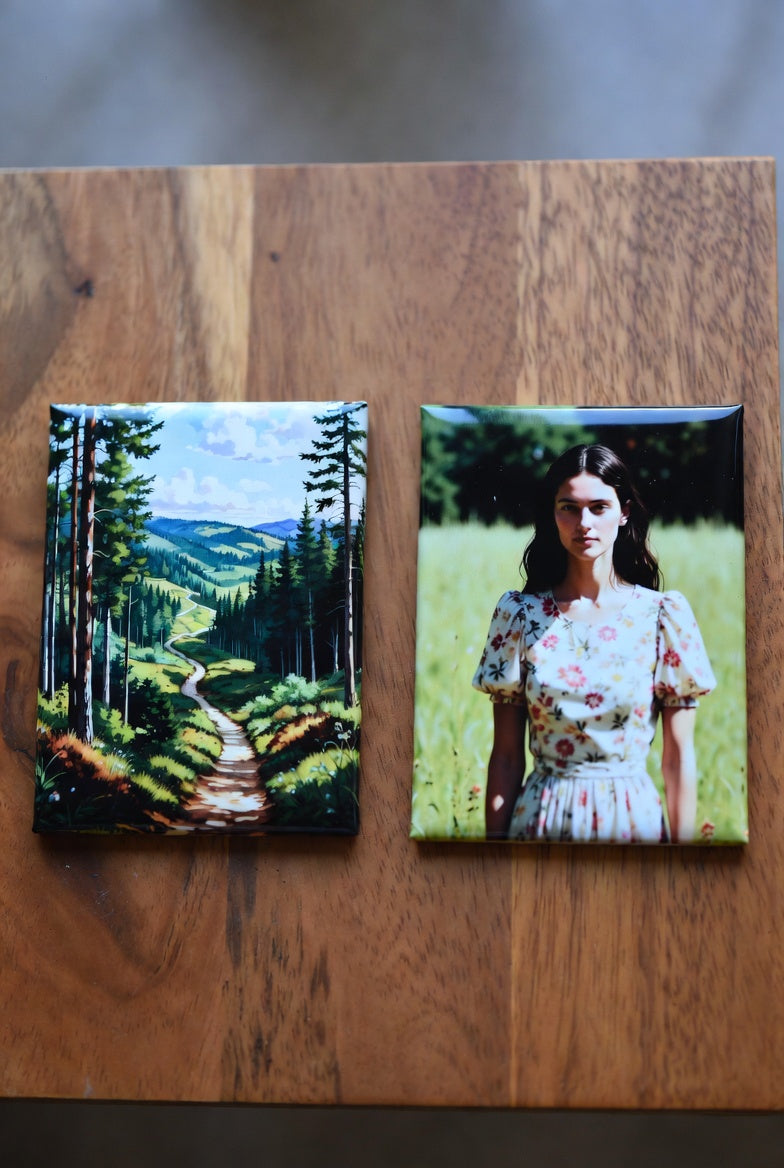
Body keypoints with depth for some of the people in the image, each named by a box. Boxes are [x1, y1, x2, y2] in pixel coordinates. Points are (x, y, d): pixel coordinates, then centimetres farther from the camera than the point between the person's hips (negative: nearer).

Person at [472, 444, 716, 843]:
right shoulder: (517, 613, -4)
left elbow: (678, 755, -4)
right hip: (541, 816, 0)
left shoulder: (665, 614, -6)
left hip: (633, 815, 0)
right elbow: (506, 756, -2)